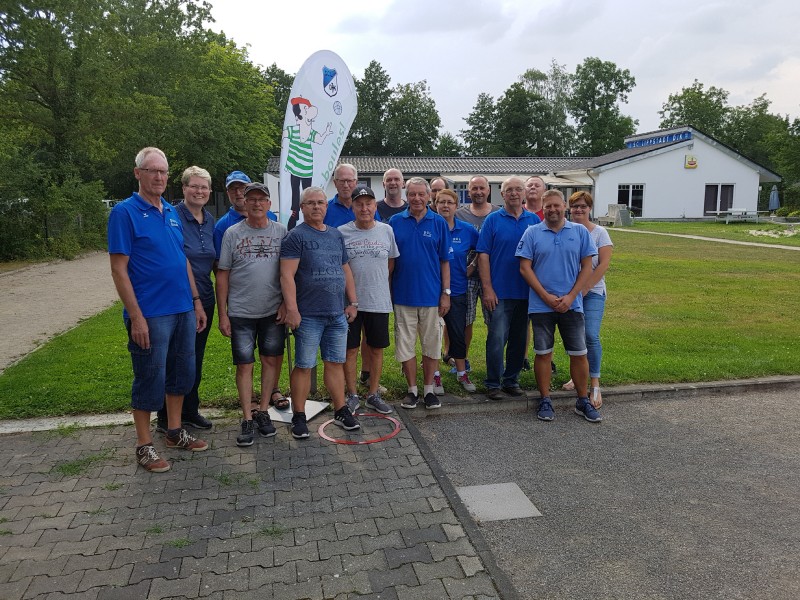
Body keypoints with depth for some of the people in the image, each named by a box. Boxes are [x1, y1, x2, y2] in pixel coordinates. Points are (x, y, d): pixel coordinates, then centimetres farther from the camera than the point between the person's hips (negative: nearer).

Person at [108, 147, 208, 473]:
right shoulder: (125, 212, -9)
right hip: (150, 314, -7)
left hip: (183, 309, 7)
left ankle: (175, 431, 32)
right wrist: (136, 317, -18)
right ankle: (144, 446, 18)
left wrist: (196, 302, 13)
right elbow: (118, 268, -13)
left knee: (182, 372, 15)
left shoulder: (172, 213, 12)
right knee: (150, 379, 2)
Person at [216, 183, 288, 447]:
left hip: (273, 311, 1)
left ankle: (263, 411, 23)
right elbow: (222, 275, 2)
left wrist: (285, 304, -4)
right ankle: (247, 419, 12)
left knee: (271, 360, 8)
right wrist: (223, 314, -2)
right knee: (244, 365, 2)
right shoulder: (232, 233, 1)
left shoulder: (280, 232, 3)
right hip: (241, 312, -1)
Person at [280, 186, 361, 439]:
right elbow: (287, 275, -13)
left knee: (336, 363, 12)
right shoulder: (296, 236, -6)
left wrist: (353, 302, 14)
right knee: (304, 366, 2)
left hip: (337, 314, 6)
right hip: (308, 315, -5)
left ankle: (340, 411, 24)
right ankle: (299, 416, 14)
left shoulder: (336, 235, 14)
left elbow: (346, 271, 19)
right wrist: (292, 309, -19)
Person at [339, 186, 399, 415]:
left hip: (379, 301, 2)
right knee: (350, 349, 5)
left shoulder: (386, 231, 3)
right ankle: (352, 395, 20)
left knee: (376, 348, 10)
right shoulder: (342, 232, -3)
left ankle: (373, 395, 25)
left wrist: (378, 282, 9)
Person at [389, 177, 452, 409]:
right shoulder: (395, 222, 2)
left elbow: (444, 261, 2)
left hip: (431, 295, 0)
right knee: (406, 344, 7)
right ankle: (412, 390, 21)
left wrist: (446, 293, -3)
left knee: (431, 345, 8)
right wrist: (387, 292, 0)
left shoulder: (438, 223, 1)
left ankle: (429, 390, 22)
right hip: (403, 295, 0)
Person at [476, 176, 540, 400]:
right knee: (497, 338, -3)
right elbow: (483, 255, -5)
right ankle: (493, 384, 10)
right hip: (499, 292, -3)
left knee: (519, 339, 11)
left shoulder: (534, 220, 7)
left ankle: (512, 380, 25)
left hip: (526, 292, 4)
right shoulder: (493, 220, -1)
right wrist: (487, 288, -12)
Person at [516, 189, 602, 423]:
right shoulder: (532, 233, 1)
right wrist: (547, 297, -11)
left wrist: (570, 297, -8)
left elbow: (587, 267, 2)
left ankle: (583, 401, 21)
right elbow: (525, 268, -4)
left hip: (572, 305, 1)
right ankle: (545, 401, 19)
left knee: (579, 354, 6)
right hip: (541, 305, -1)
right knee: (543, 353, 6)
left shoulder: (580, 232, 4)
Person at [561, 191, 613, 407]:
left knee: (591, 336, -11)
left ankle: (595, 384, -3)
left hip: (592, 292, -2)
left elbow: (604, 264, -5)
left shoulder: (599, 232, 0)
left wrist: (585, 288, -11)